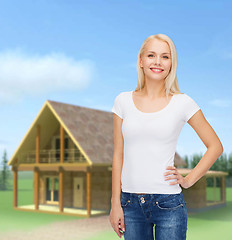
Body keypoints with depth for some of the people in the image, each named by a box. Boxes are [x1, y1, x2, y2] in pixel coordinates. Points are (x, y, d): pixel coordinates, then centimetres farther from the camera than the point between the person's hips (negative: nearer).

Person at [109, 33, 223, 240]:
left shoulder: (182, 103, -2)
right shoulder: (123, 101, 3)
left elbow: (215, 146, 6)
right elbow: (118, 155, 5)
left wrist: (188, 180, -2)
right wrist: (115, 203, 2)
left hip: (168, 204, -2)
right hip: (130, 203, 2)